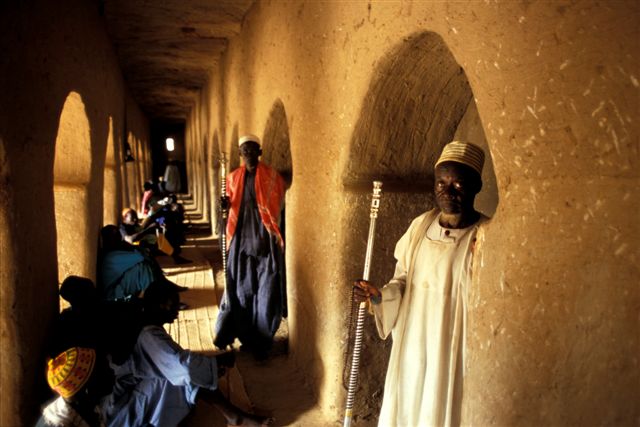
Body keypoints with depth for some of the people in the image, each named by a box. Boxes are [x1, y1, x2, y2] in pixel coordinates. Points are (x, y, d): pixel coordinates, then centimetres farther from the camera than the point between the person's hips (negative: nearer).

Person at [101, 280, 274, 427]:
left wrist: (212, 365, -1)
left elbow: (173, 361, 10)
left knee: (196, 373, -5)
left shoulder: (147, 328, 6)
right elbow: (183, 364, -33)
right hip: (125, 407, -10)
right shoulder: (149, 336, -27)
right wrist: (219, 360, -19)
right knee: (189, 374, -24)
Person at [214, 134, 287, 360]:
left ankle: (261, 341, 14)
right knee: (239, 288, 6)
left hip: (266, 240, -3)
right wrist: (226, 203, -3)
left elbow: (280, 206, 1)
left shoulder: (272, 176, -1)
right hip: (241, 240, 3)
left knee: (266, 291, 1)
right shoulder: (233, 177, 10)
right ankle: (246, 336, 22)